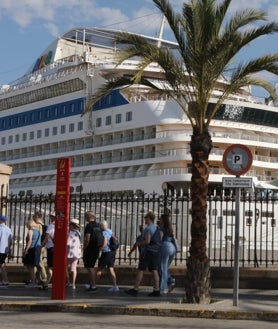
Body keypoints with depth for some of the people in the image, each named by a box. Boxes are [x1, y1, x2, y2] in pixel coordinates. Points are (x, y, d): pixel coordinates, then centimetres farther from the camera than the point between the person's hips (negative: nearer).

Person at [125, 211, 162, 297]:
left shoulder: (148, 228, -13)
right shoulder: (157, 228, 12)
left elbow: (147, 241, -22)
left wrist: (139, 243, -6)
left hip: (147, 251, -8)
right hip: (156, 251, 8)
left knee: (140, 270, -1)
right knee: (154, 271, 4)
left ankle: (135, 289, 2)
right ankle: (156, 290, -2)